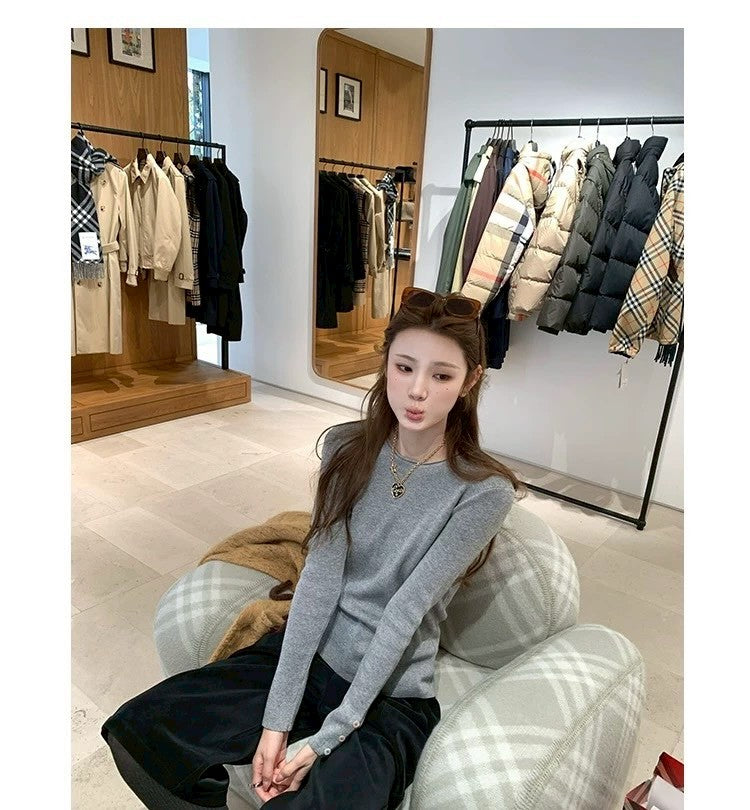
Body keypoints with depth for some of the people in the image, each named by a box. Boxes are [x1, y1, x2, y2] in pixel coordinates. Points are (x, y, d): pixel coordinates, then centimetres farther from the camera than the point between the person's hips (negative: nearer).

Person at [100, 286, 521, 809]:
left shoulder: (485, 491, -16)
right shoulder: (347, 448, -5)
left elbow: (406, 612, -19)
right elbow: (319, 578, -10)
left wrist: (326, 738, -17)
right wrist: (277, 718, -14)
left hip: (390, 694, -2)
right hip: (308, 651, 3)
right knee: (134, 732, -10)